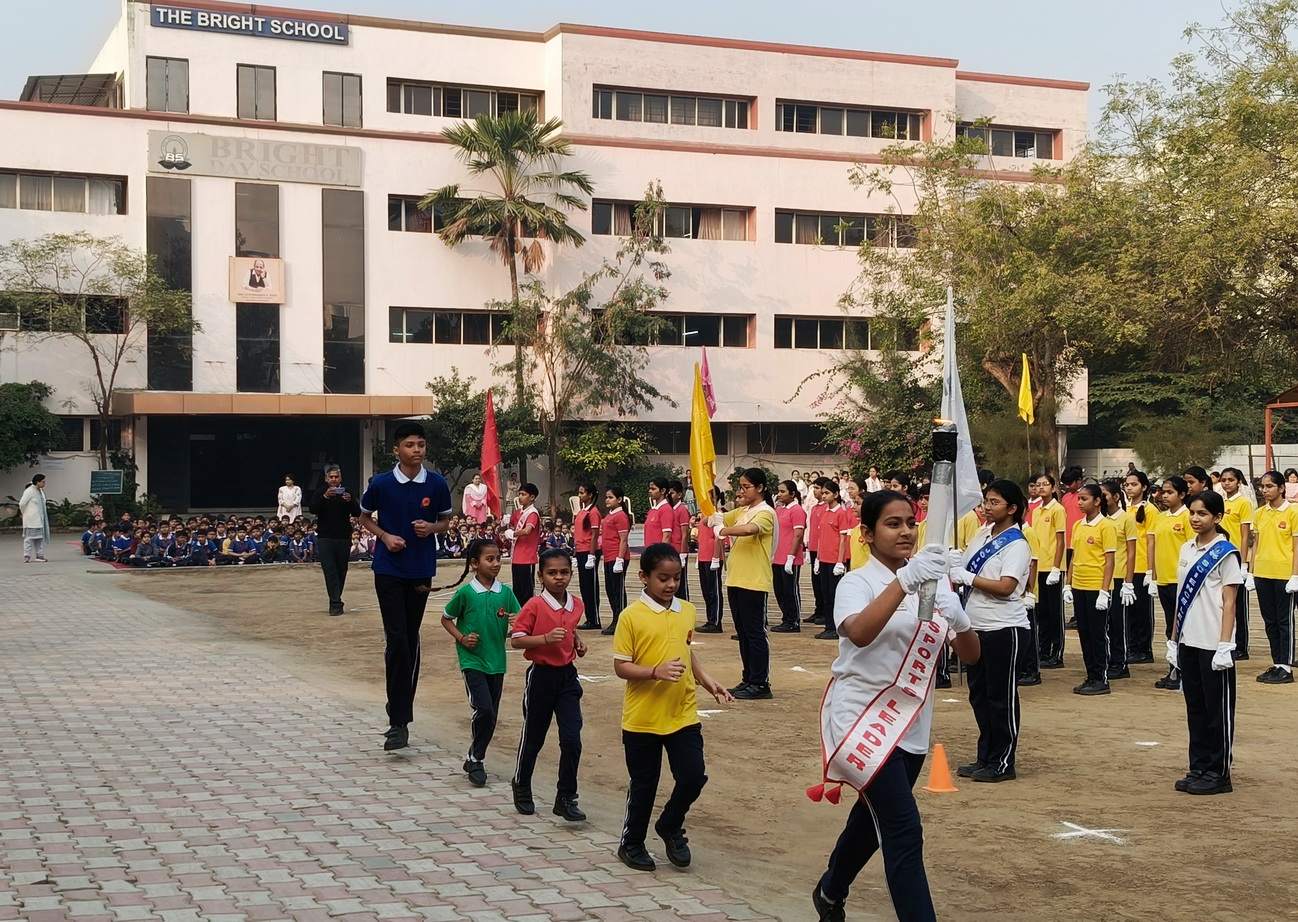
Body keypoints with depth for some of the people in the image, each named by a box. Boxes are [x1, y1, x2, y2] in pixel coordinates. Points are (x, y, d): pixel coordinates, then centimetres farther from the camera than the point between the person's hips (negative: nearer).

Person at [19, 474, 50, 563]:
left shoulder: (41, 491, 11)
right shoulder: (29, 491, -15)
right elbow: (21, 503, -15)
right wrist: (24, 514, -3)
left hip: (40, 519, 8)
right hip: (31, 520, -8)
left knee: (40, 537, 10)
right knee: (29, 537, -5)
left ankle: (39, 555, 15)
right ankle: (27, 556, -2)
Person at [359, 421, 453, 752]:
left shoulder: (436, 484, -3)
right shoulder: (380, 484, -6)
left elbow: (445, 521, 11)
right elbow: (365, 518, 8)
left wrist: (432, 528, -11)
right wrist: (385, 536, -10)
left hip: (421, 570, 2)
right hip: (389, 570, -2)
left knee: (411, 641, 10)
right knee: (397, 641, -10)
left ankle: (401, 711, 22)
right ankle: (399, 721, -8)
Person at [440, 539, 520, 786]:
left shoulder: (506, 593, 1)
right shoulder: (465, 593, -8)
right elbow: (446, 619, 4)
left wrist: (516, 623, -18)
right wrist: (461, 638, -10)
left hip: (497, 661, 4)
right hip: (472, 661, -4)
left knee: (491, 715, 9)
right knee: (483, 710, -15)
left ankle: (475, 759, 26)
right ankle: (475, 760, 3)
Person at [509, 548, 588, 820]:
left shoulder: (576, 605, 4)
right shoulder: (535, 605, -14)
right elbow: (515, 640, -16)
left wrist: (577, 642, 5)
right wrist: (546, 638, -27)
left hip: (567, 676, 4)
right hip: (541, 675, -4)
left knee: (572, 740, -4)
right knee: (533, 737, 11)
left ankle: (566, 798, 6)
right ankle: (521, 788, 33)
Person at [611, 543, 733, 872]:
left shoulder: (687, 611, 5)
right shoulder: (631, 616, -11)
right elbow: (621, 666, -11)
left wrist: (706, 679, 7)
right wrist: (656, 671, -25)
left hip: (683, 715, 4)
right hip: (642, 718, -4)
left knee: (693, 776, -1)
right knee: (643, 785, 8)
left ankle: (670, 826, 26)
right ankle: (631, 843, 28)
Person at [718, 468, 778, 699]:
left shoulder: (765, 513, -10)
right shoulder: (741, 511, 16)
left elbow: (750, 528, -31)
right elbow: (716, 518, 12)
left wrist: (724, 531, -24)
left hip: (754, 582, -8)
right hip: (736, 580, 8)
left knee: (755, 632, -5)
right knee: (743, 632, 13)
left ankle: (761, 684, -1)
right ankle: (749, 679, 20)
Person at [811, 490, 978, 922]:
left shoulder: (931, 581, 6)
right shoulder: (857, 583, -11)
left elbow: (970, 655, 0)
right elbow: (859, 632, -34)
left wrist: (958, 619, -21)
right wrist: (904, 582, -45)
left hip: (910, 721, 6)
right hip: (863, 718, -6)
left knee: (873, 820, 20)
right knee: (905, 830, -17)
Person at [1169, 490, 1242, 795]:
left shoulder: (1225, 553, -8)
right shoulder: (1187, 549, 11)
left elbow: (1229, 602, -10)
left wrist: (1224, 645, -16)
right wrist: (1173, 640, 13)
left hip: (1213, 645, -7)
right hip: (1189, 642, 7)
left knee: (1218, 710, 1)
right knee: (1195, 708, 11)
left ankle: (1219, 774, 8)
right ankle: (1198, 769, 19)